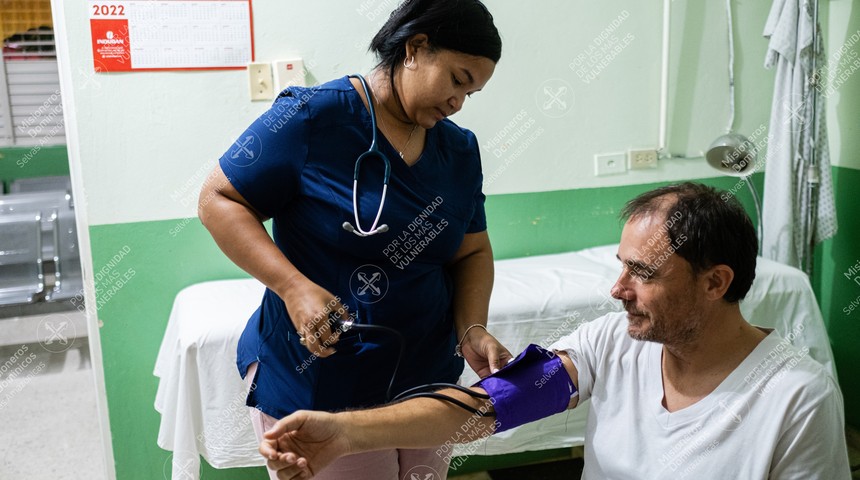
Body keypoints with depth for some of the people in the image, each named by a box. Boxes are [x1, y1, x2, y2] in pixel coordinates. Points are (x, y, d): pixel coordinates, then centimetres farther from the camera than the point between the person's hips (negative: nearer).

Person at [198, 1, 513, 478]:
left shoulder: (460, 149, 5)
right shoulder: (313, 116, -15)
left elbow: (472, 252, 9)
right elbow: (218, 200, -12)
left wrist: (472, 330, -9)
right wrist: (293, 287, -25)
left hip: (426, 382, 6)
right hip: (315, 390, -6)